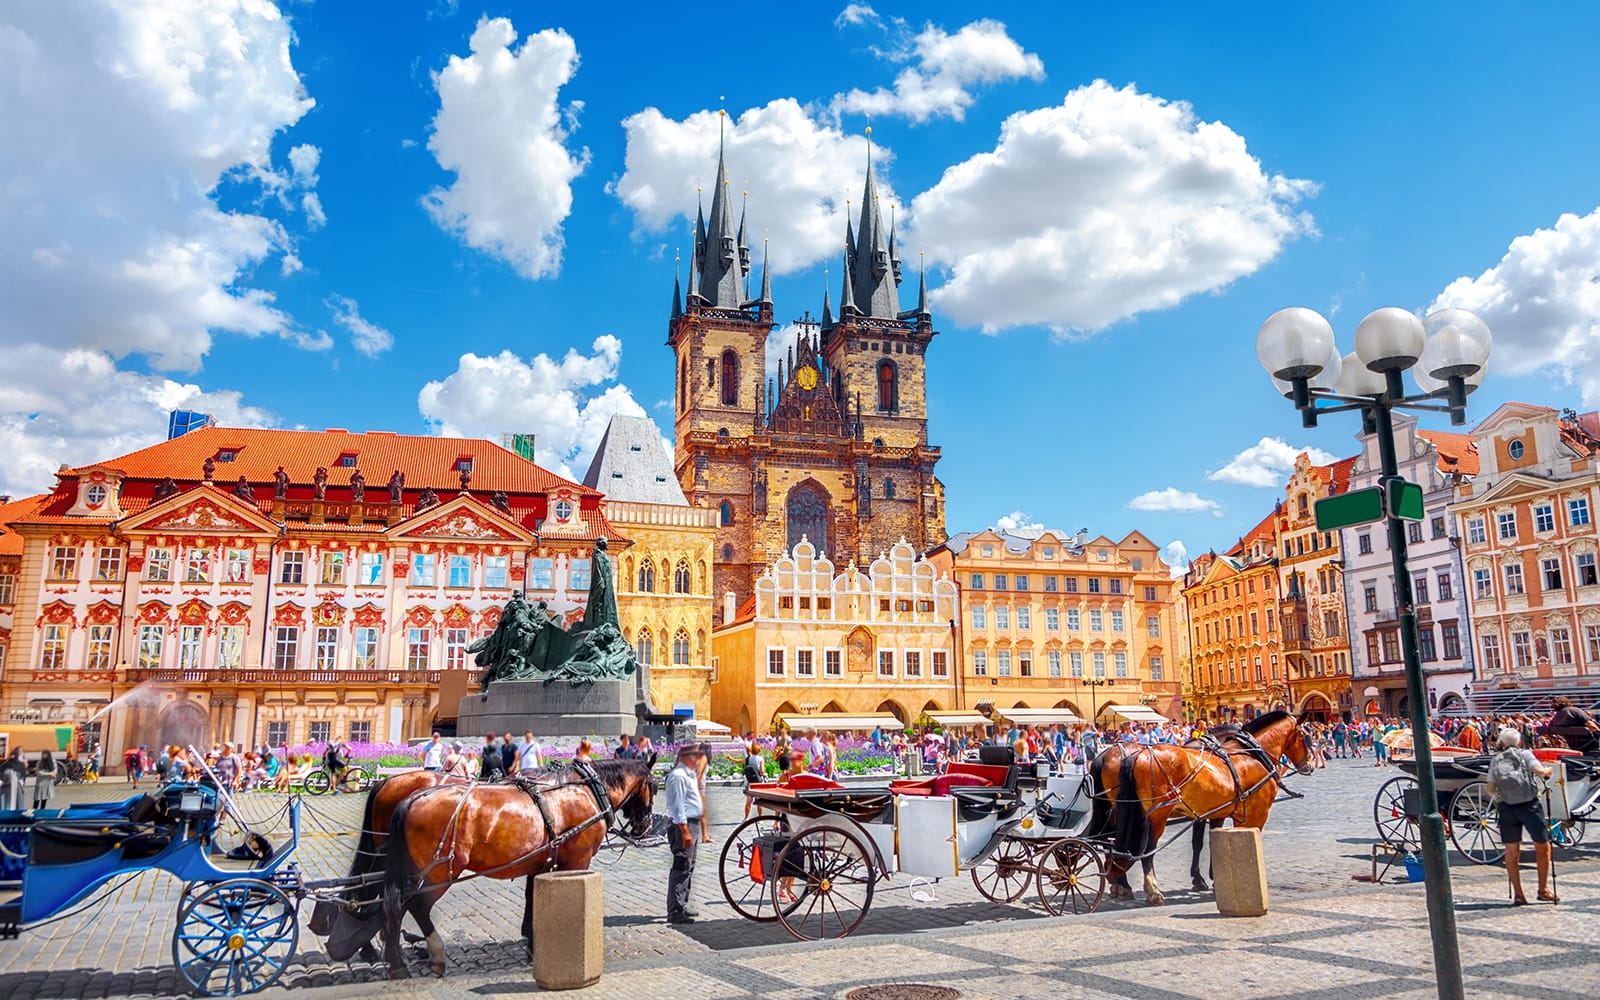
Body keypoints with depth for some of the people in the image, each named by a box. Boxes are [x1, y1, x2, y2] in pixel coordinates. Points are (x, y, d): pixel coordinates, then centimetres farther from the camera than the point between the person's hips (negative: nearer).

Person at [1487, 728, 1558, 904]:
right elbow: (1539, 771, -15)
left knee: (1511, 852, 9)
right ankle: (1543, 889, 19)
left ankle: (1517, 894, 8)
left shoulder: (1496, 761, 9)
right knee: (1542, 847, 16)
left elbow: (1490, 788, 6)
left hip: (1507, 808, 2)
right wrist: (1547, 771, 6)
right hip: (1529, 805, -2)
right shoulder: (1525, 754, 2)